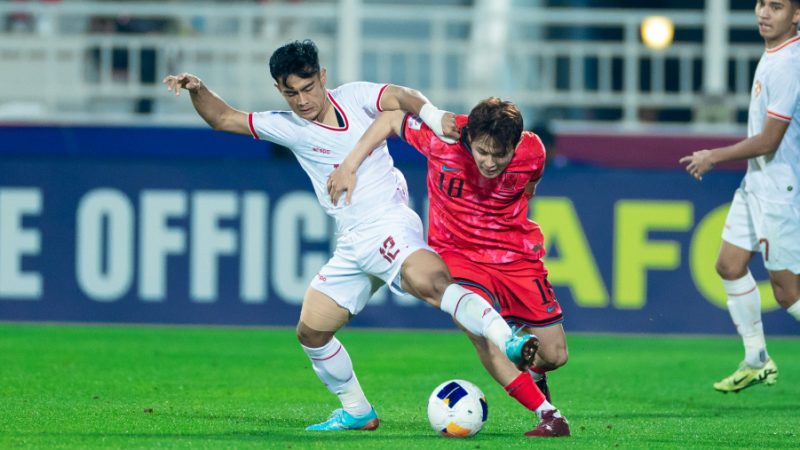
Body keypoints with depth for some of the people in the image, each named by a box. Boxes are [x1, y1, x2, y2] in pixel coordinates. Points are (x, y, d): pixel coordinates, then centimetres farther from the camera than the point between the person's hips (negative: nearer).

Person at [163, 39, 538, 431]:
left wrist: (434, 117, -35)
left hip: (389, 225, -6)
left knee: (428, 281, -35)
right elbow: (223, 118, 15)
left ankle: (508, 342, -44)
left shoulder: (354, 97, -1)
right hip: (351, 247, 6)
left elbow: (400, 97, -16)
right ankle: (357, 412, 22)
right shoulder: (287, 127, 9)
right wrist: (197, 90, -2)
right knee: (311, 329, 6)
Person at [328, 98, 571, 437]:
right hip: (457, 253, -2)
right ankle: (547, 414, -21)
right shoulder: (441, 138, -25)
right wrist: (349, 166, -10)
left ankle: (531, 370, 41)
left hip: (517, 255, 2)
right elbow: (391, 119, -7)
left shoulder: (532, 152, -18)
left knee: (555, 356, 2)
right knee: (481, 331, -30)